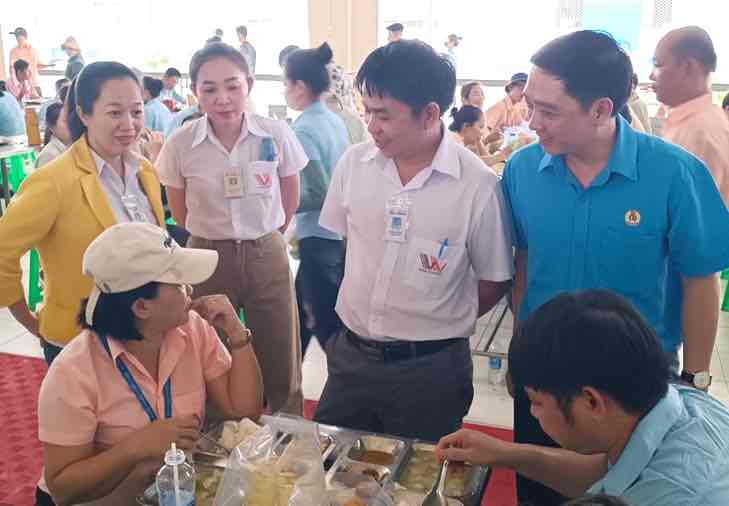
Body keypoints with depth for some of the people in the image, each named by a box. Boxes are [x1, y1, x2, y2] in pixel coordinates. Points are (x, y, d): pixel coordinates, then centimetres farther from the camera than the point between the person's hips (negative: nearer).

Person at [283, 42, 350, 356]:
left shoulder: (303, 131, -18)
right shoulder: (335, 121, 6)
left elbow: (318, 195, -22)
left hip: (319, 238, -9)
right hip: (339, 232, 9)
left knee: (326, 323, 4)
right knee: (302, 309, 22)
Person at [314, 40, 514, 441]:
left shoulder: (478, 186, -16)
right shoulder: (353, 163, -5)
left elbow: (494, 281, -4)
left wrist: (439, 326, 3)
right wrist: (362, 320, 11)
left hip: (429, 369, -3)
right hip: (351, 355, 4)